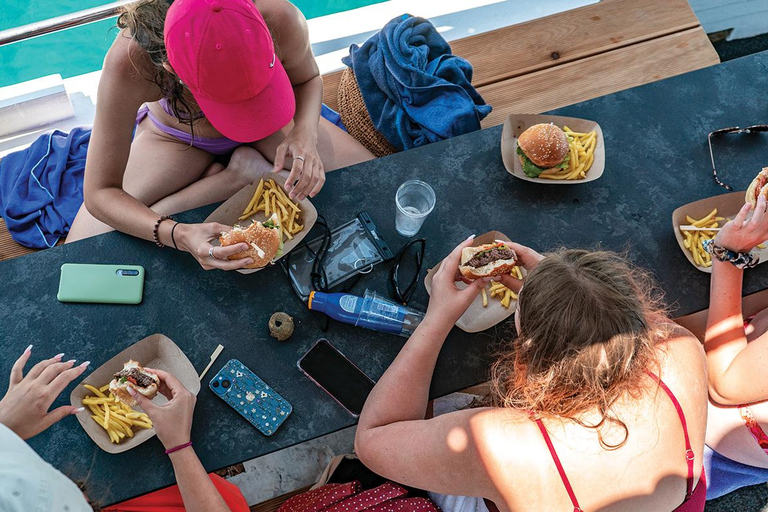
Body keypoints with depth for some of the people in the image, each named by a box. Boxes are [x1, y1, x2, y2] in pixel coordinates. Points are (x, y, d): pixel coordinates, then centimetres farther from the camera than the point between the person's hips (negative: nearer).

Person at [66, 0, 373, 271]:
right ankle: (236, 179, -10)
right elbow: (99, 193, -30)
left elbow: (308, 79, -10)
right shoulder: (128, 62, -39)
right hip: (177, 137, 0)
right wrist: (177, 235, -48)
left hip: (269, 127, 1)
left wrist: (305, 134, -32)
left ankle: (244, 173, -5)